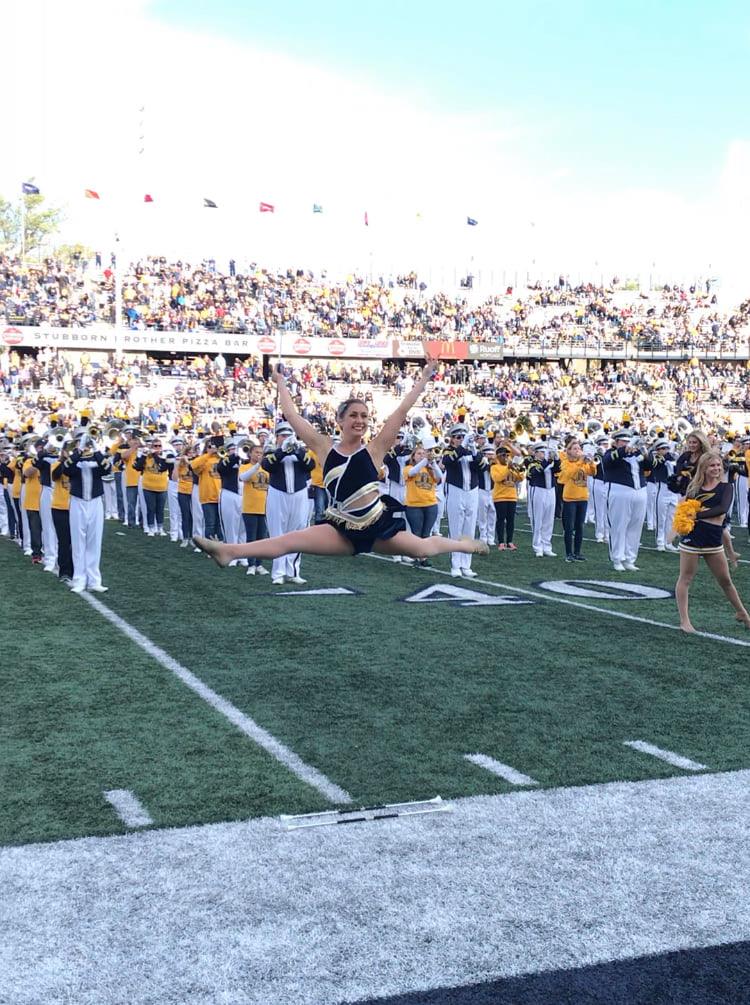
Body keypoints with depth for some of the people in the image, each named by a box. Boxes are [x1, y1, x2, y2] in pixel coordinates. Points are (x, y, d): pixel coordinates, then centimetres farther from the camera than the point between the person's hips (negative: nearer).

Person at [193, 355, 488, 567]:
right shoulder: (326, 449, -1)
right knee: (288, 541, -15)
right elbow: (292, 417, 4)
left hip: (379, 524, 0)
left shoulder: (374, 450, -5)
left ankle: (467, 544, 44)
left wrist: (424, 377, -5)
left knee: (424, 548, 13)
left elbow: (401, 410, -6)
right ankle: (228, 551, -30)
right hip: (342, 529, 0)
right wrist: (281, 384, 13)